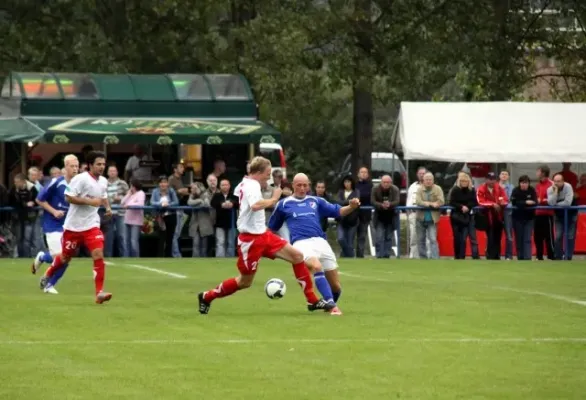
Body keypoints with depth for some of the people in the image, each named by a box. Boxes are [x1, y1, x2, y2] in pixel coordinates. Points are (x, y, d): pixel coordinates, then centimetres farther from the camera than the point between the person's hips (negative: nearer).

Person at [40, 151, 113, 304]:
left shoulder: (103, 182, 6)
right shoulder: (81, 179, -16)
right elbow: (68, 197, -21)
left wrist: (108, 207, 5)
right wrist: (89, 201, -26)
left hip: (92, 225, 4)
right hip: (73, 226, -4)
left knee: (98, 255, -14)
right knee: (65, 257, 12)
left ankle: (99, 293, -15)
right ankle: (47, 276, 42)